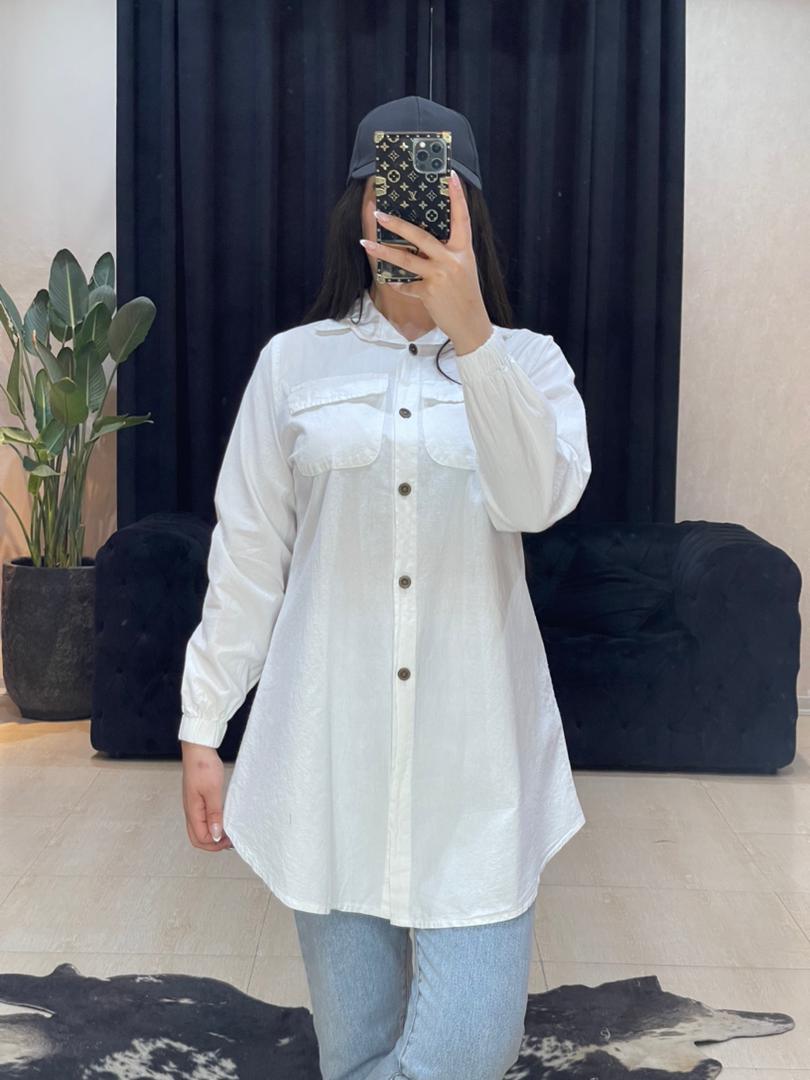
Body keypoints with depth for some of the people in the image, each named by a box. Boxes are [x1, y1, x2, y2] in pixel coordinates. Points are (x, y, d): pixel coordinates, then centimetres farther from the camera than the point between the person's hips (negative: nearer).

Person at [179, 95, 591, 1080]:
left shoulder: (527, 361, 3)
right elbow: (246, 557, 4)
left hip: (476, 747, 0)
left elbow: (537, 499, -19)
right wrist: (202, 729, 4)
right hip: (328, 741, 0)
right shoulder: (295, 362, 3)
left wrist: (470, 332, -31)